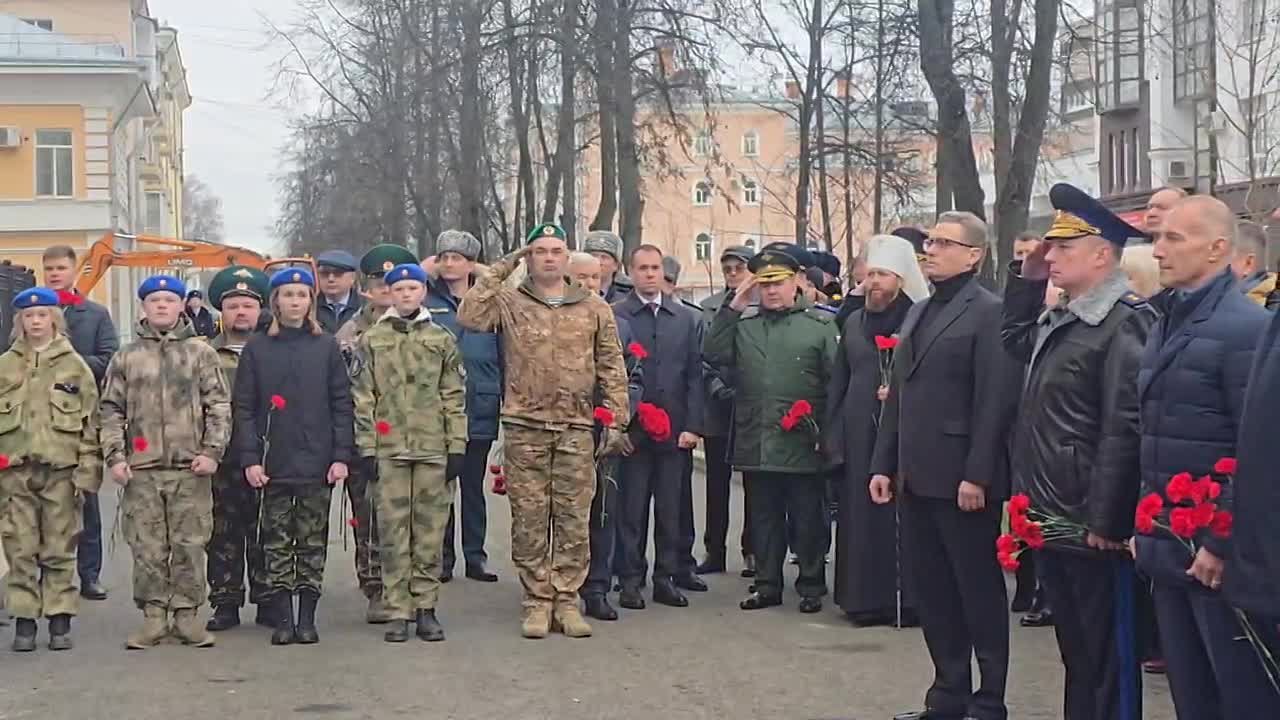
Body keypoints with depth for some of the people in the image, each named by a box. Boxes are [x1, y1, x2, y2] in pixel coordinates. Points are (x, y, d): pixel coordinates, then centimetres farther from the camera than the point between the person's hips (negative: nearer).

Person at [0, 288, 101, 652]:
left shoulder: (74, 364, 4)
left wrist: (88, 467, -5)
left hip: (61, 469, -1)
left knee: (60, 550, 3)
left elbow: (91, 419, 2)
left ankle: (60, 621, 9)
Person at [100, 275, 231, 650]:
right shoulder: (126, 357, 10)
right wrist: (114, 456, -1)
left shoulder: (201, 353, 6)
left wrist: (212, 451, -6)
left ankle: (186, 613, 12)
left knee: (190, 545, 2)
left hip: (191, 467, -1)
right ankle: (153, 615, 12)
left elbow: (219, 406, 4)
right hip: (141, 469, 1)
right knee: (147, 547, 3)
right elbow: (112, 410, 10)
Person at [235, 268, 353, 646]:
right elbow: (244, 407, 2)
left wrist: (341, 455, -4)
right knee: (276, 542, 3)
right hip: (274, 464, 0)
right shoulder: (256, 348, 4)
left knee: (313, 543, 5)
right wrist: (250, 458, -7)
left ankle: (307, 619, 12)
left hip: (317, 462, 0)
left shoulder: (326, 346, 4)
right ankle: (282, 619, 8)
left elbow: (342, 403, 3)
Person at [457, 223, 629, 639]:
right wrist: (499, 271, -6)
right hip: (524, 428, -1)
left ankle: (567, 600, 10)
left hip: (576, 429, 1)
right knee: (530, 519, 2)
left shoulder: (594, 308, 10)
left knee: (573, 518, 2)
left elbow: (612, 368, 9)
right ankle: (537, 601, 10)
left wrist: (616, 421, 1)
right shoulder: (510, 303, 6)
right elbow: (469, 317, -12)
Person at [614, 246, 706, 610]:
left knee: (671, 508, 6)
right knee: (632, 508, 1)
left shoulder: (688, 319, 10)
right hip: (631, 430, -3)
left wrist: (692, 426, -2)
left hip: (675, 431, 3)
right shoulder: (614, 317, 1)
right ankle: (630, 580, 8)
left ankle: (667, 576, 15)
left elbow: (695, 376, 7)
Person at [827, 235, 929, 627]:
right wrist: (834, 437, 9)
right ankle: (866, 598, 12)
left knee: (903, 519, -4)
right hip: (860, 437, 5)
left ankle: (906, 599, 4)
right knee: (862, 517, 5)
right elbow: (838, 384, 15)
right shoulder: (854, 323, 14)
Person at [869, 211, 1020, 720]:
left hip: (961, 479, -8)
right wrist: (884, 464, 12)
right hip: (916, 478, 8)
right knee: (931, 590, 11)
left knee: (979, 590, 2)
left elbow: (995, 401, -15)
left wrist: (977, 475, -19)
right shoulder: (918, 313, 17)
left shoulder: (989, 313, -9)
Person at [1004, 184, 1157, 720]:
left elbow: (1124, 432, -22)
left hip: (1094, 529, -9)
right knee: (1075, 653, 18)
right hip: (1054, 523, 9)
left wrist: (1105, 522, -23)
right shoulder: (1059, 320, 12)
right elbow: (1015, 342, 34)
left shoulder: (1125, 323, -17)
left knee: (1108, 662, 1)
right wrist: (1025, 278, 17)